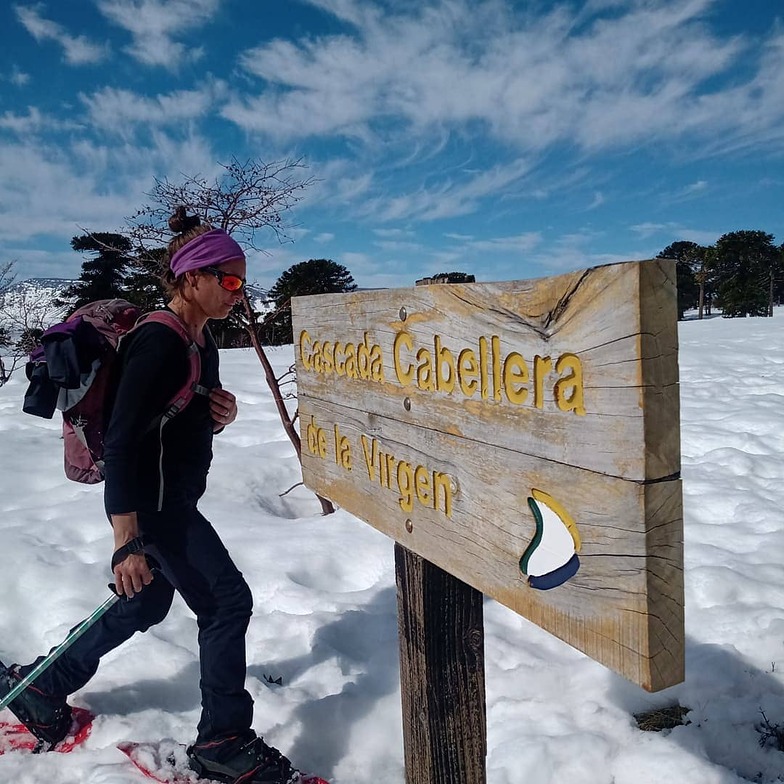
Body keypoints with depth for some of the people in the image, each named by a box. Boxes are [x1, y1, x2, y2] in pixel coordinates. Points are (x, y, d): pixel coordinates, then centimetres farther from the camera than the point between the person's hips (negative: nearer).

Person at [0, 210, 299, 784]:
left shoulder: (204, 340, 7)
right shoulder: (159, 342, -22)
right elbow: (120, 444, -25)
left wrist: (221, 415, -5)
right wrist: (127, 541, -27)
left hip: (177, 498, 10)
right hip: (152, 502, -10)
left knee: (147, 604, 21)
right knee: (228, 601, -5)